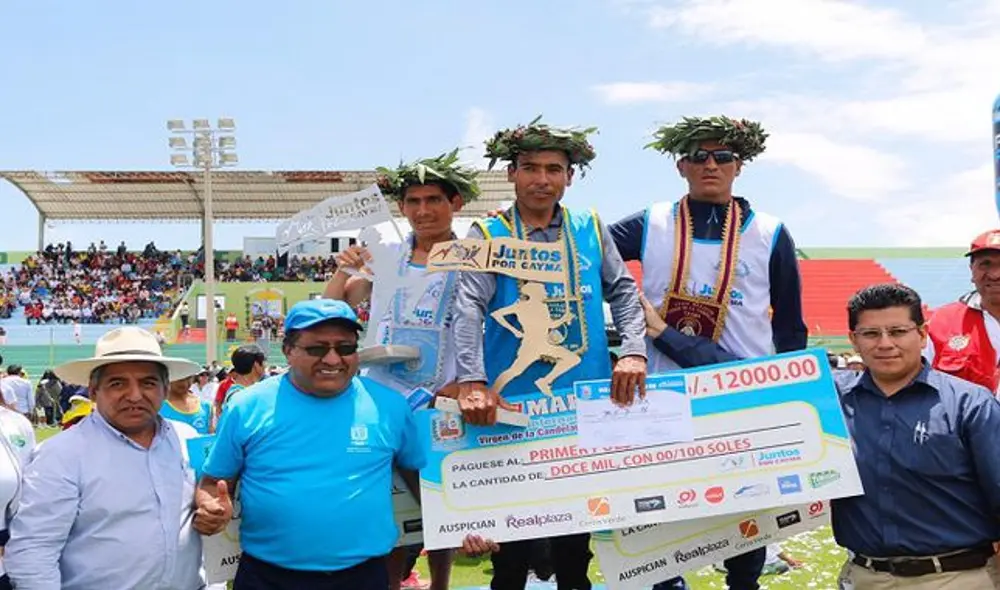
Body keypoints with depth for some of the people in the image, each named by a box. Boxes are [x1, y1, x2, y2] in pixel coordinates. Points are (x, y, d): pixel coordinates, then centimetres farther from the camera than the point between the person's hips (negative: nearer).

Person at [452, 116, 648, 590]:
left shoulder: (590, 230, 7)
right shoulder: (489, 236, -2)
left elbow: (623, 292, 7)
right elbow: (469, 308, -14)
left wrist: (633, 351, -9)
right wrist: (472, 381, -27)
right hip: (512, 401, -2)